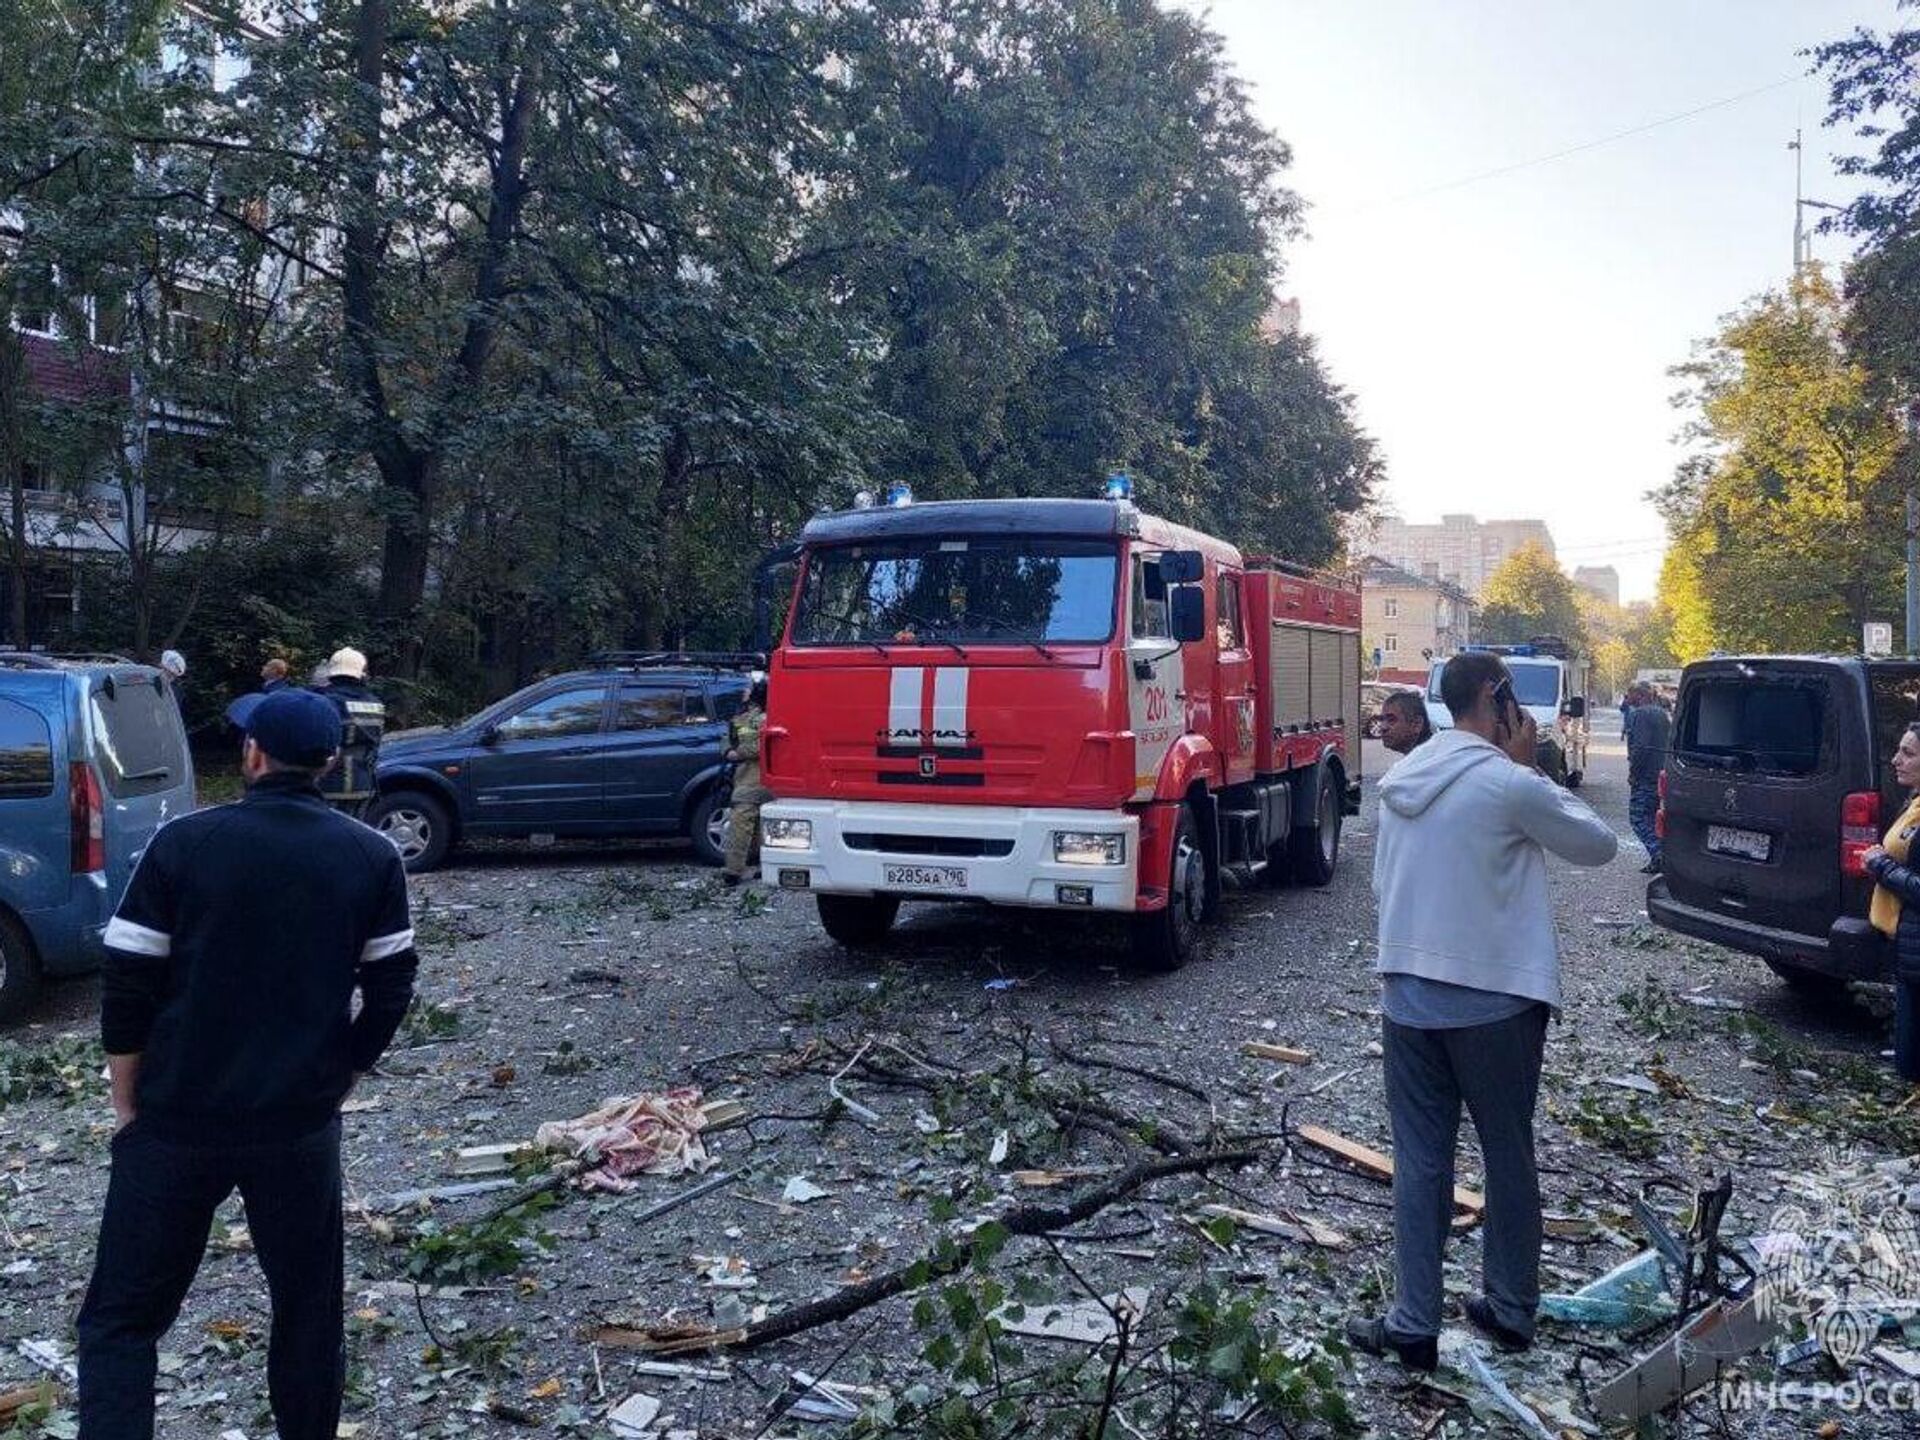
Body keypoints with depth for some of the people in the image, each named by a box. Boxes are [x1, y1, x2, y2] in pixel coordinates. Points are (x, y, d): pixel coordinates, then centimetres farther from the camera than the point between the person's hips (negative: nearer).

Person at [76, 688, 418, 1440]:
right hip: (302, 1124, 2)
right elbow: (391, 990, 1)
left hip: (176, 1122, -1)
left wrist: (129, 1104, 7)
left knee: (121, 1314, 12)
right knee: (308, 1307, 17)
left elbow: (127, 986, -5)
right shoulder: (373, 857, -2)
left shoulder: (182, 844, -7)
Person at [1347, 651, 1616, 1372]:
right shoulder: (1511, 784, -14)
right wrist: (1528, 768, 1)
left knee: (1419, 1161, 9)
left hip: (1407, 997, 5)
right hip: (1496, 1001, -4)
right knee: (1509, 1157, 14)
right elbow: (1599, 844, 0)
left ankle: (1413, 1325, 12)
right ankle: (1510, 1309, 27)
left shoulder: (1401, 780, 6)